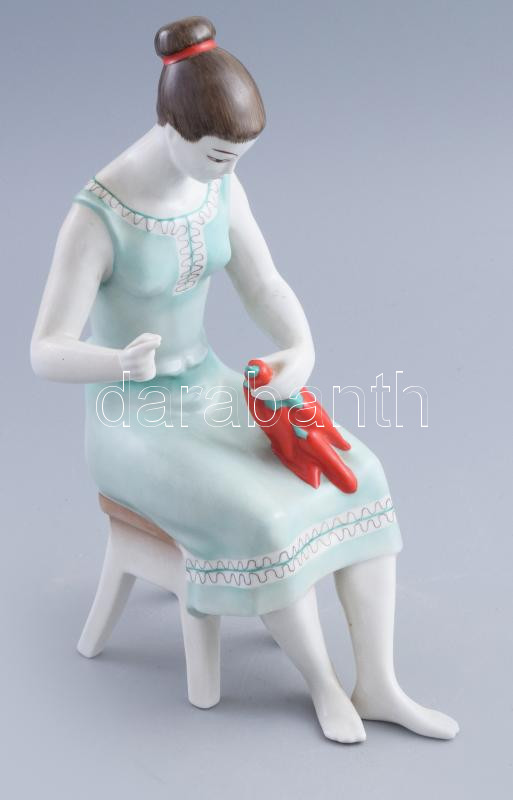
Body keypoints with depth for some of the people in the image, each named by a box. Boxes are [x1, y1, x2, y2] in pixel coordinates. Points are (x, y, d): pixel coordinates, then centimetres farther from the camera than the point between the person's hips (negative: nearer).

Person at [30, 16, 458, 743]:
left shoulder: (219, 186, -4)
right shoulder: (94, 218, -25)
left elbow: (267, 292, -2)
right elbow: (47, 355, -24)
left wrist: (304, 352, -25)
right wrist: (125, 363, -47)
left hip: (205, 392, 6)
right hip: (132, 425, -6)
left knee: (356, 480, -13)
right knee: (266, 525, -30)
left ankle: (378, 687, -5)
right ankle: (323, 682, -1)